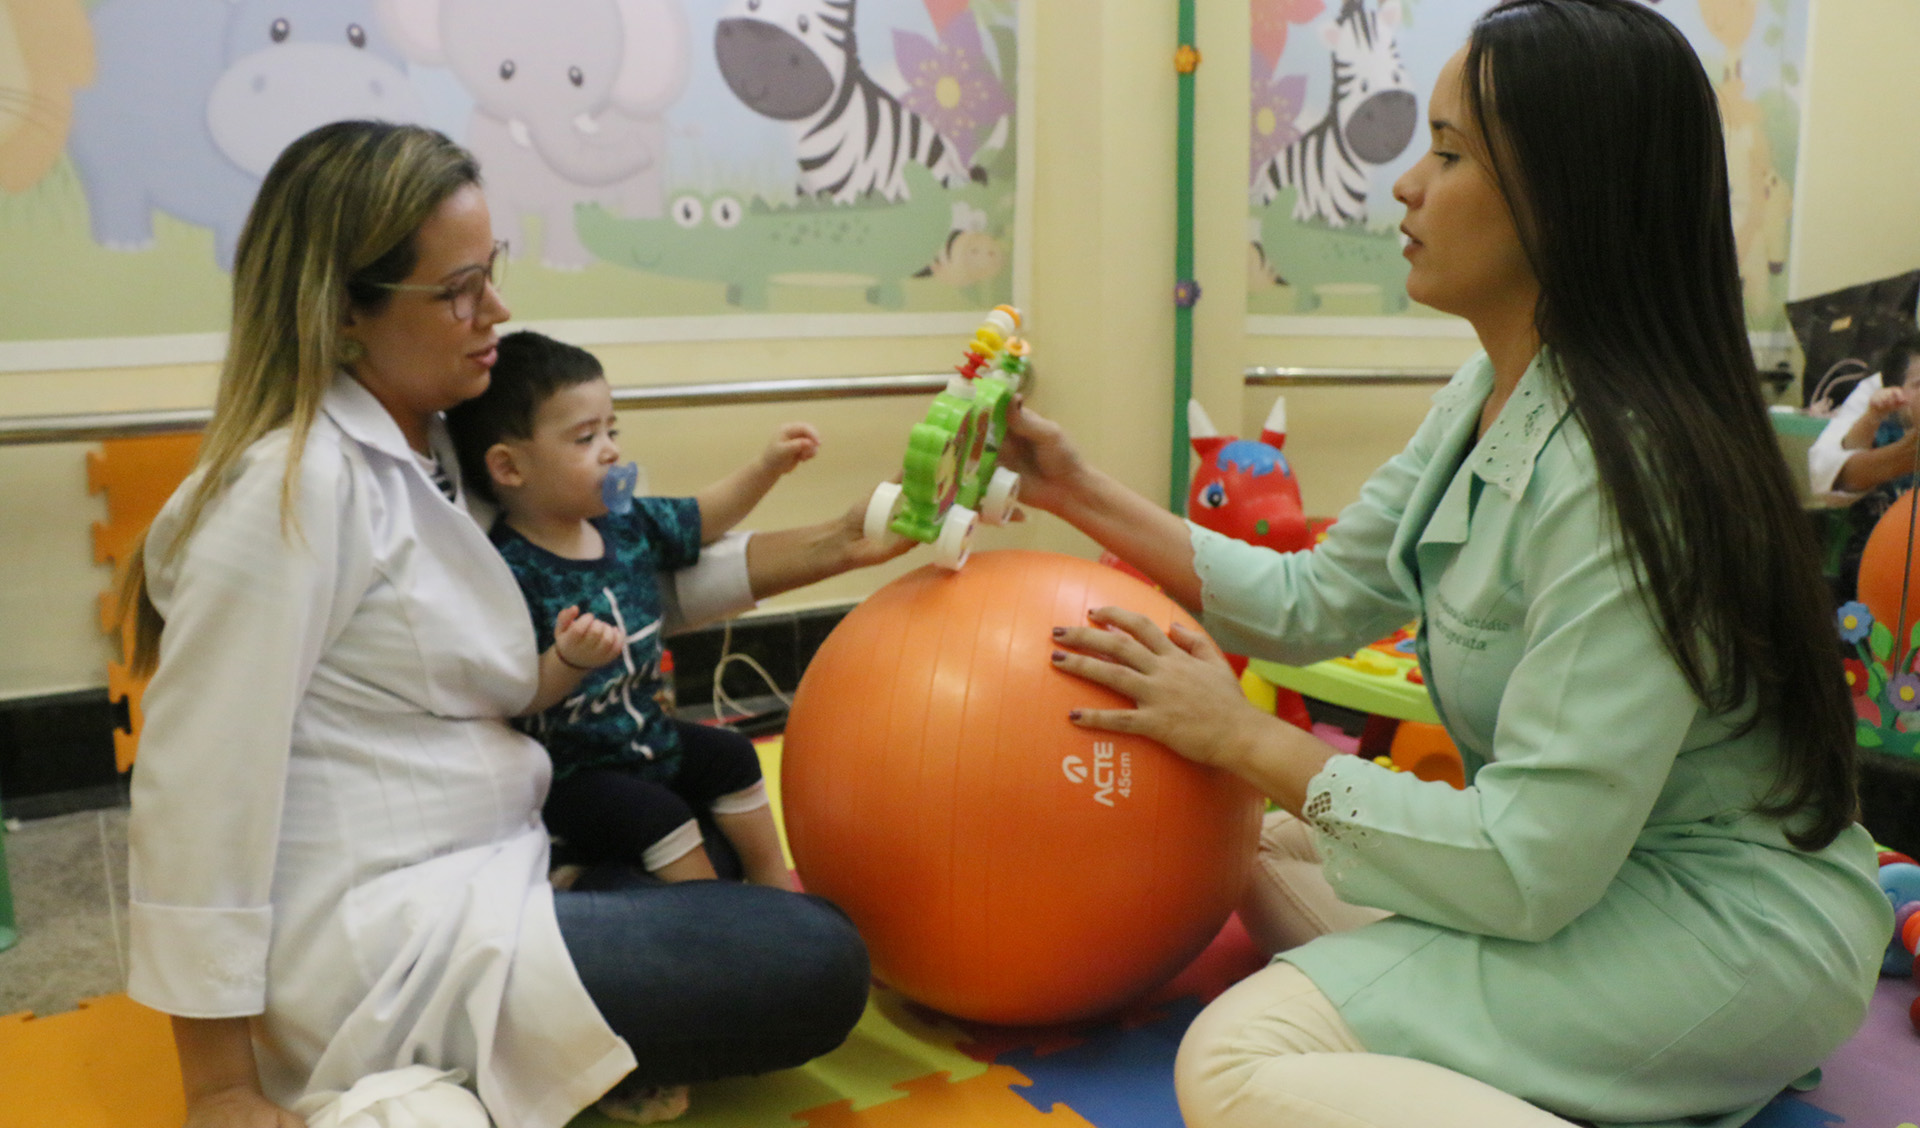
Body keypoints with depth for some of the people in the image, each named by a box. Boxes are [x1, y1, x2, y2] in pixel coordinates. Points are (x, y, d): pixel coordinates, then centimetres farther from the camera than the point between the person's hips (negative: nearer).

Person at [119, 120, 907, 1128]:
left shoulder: (431, 451, 8)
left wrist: (835, 546, 4)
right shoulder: (297, 485, -19)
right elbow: (200, 784, -20)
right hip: (383, 949, -9)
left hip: (471, 881, 9)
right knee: (817, 966, -13)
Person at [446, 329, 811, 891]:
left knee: (732, 756, 17)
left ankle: (772, 880, 36)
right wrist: (570, 661, -45)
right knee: (658, 812, -23)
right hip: (571, 772, -9)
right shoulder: (510, 570, -26)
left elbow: (702, 519, 16)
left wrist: (767, 466, 8)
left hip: (647, 734, 9)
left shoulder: (627, 523, -2)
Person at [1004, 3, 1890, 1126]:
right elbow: (1315, 600, 8)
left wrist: (1246, 739, -15)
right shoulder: (1489, 394, 3)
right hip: (1602, 856, 10)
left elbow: (1531, 872, -26)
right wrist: (1081, 492, 5)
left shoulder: (1625, 473, -27)